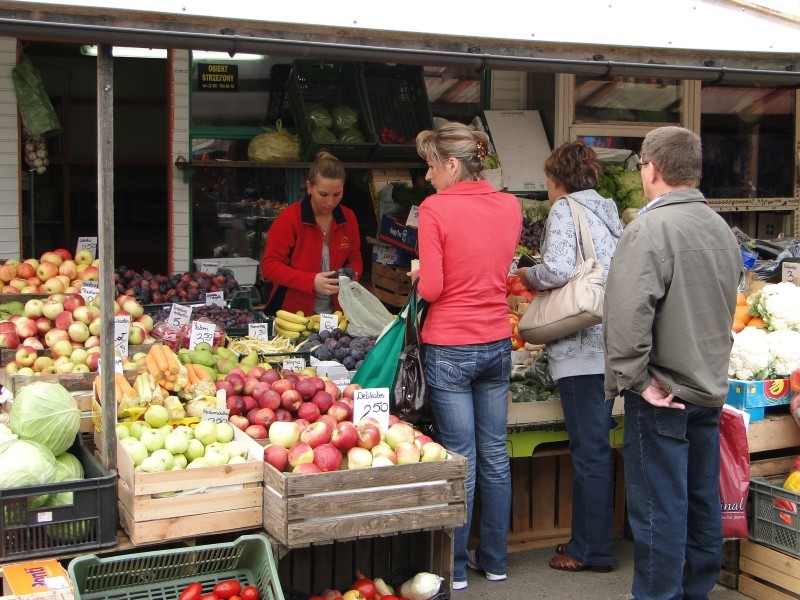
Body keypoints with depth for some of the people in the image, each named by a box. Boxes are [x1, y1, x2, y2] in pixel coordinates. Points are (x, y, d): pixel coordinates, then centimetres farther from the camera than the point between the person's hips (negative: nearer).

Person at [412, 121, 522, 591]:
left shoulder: (435, 208, -14)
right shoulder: (510, 206, 3)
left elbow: (431, 288, -14)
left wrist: (418, 274, 5)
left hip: (450, 348, -5)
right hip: (497, 344, 5)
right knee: (495, 455, 13)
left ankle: (455, 568, 14)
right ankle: (495, 559, 25)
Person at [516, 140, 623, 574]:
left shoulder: (564, 210, -6)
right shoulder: (608, 213, 17)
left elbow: (557, 270, -21)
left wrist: (528, 274, 1)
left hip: (581, 346, -9)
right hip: (611, 342, 9)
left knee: (589, 448, -1)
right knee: (596, 444, 16)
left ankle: (592, 549, 8)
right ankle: (592, 538, 25)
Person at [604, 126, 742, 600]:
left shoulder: (649, 229, -19)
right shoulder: (722, 229, 7)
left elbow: (628, 314, -27)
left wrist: (633, 378, -18)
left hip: (662, 397, -8)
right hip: (711, 388, 8)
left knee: (659, 508, 1)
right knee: (703, 501, 17)